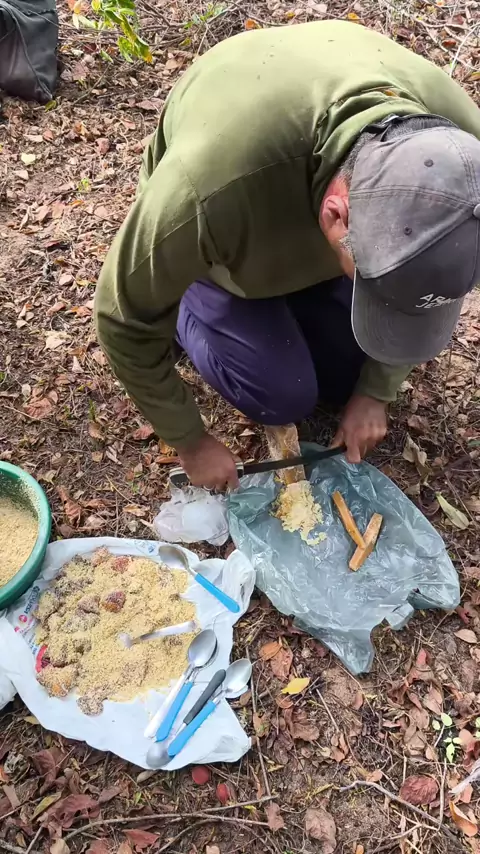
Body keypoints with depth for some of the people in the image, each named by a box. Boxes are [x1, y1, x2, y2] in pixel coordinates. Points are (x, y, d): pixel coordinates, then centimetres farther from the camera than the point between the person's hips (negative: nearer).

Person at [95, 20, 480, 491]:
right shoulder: (211, 191, -47)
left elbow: (421, 275, -10)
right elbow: (126, 317, -28)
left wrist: (376, 392, -8)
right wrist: (191, 442, -17)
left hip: (321, 232, 4)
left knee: (349, 377, 0)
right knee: (283, 397, -15)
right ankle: (183, 300, 12)